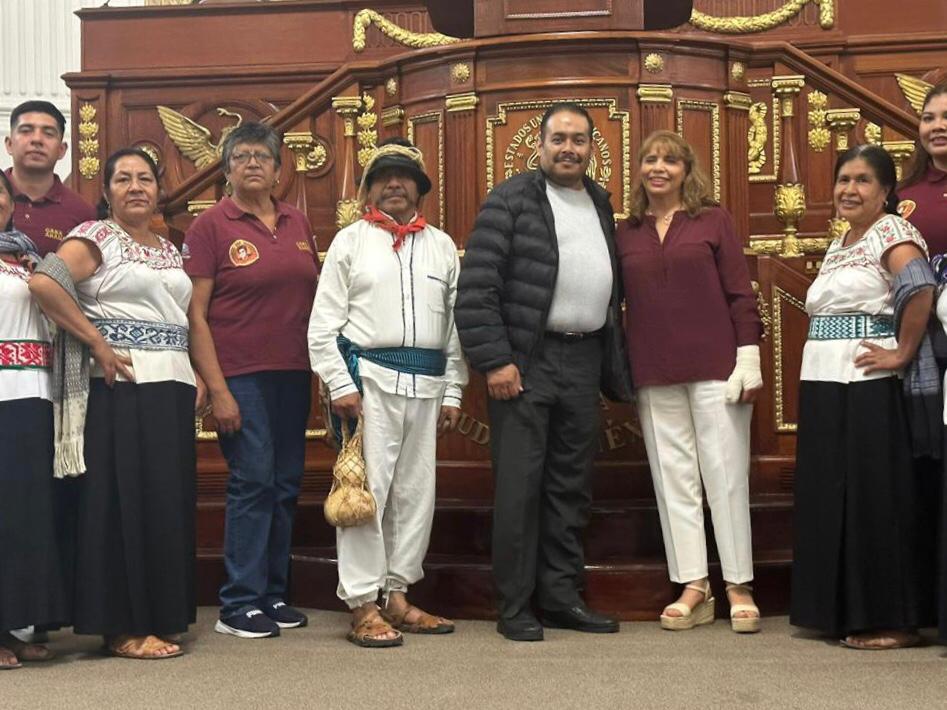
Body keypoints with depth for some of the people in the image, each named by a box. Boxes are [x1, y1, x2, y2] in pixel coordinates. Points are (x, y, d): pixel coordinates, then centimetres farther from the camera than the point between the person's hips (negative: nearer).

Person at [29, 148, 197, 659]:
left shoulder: (171, 250, 20)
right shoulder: (95, 237, -1)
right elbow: (43, 282, -17)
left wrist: (198, 377, 9)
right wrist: (98, 345, -17)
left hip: (172, 389, 7)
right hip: (121, 388, -7)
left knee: (168, 503, 8)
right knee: (124, 502, -5)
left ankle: (160, 614, 17)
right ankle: (124, 627, 2)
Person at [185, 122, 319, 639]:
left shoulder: (297, 223, 12)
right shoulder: (211, 226, -3)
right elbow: (195, 314, -7)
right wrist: (216, 389, -13)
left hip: (293, 374, 5)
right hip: (240, 375, -5)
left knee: (286, 486, 8)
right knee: (253, 482, -7)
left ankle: (274, 594, 20)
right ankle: (239, 605, 3)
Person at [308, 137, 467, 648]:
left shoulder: (441, 245, 15)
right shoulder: (351, 241, 5)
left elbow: (456, 322, 13)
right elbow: (324, 323, 0)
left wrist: (453, 391, 8)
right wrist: (340, 384, -9)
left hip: (427, 382, 4)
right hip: (368, 376, -4)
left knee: (415, 490, 8)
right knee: (367, 489, -6)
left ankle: (397, 596, 20)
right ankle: (362, 606, 0)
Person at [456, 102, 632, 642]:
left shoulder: (602, 205, 17)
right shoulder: (511, 201, -4)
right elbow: (477, 286, -11)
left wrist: (617, 366, 15)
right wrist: (495, 360, -17)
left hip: (585, 360, 6)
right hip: (526, 361, -6)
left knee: (573, 486, 11)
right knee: (520, 485, -3)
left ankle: (563, 596, 21)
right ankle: (515, 607, 6)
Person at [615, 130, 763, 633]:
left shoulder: (713, 220, 3)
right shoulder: (625, 234, 10)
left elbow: (739, 292, -1)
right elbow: (614, 302, 11)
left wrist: (748, 356, -7)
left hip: (715, 366, -3)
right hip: (654, 374, 3)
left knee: (725, 473, 0)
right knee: (673, 478, 5)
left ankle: (738, 586, 10)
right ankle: (694, 587, 12)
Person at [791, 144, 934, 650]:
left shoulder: (891, 232, -7)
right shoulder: (839, 243, 19)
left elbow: (921, 289, -23)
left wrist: (901, 354, -18)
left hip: (865, 385, -9)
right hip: (822, 383, 9)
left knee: (873, 496, -5)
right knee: (828, 495, 10)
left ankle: (891, 621, 4)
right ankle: (842, 612, 20)